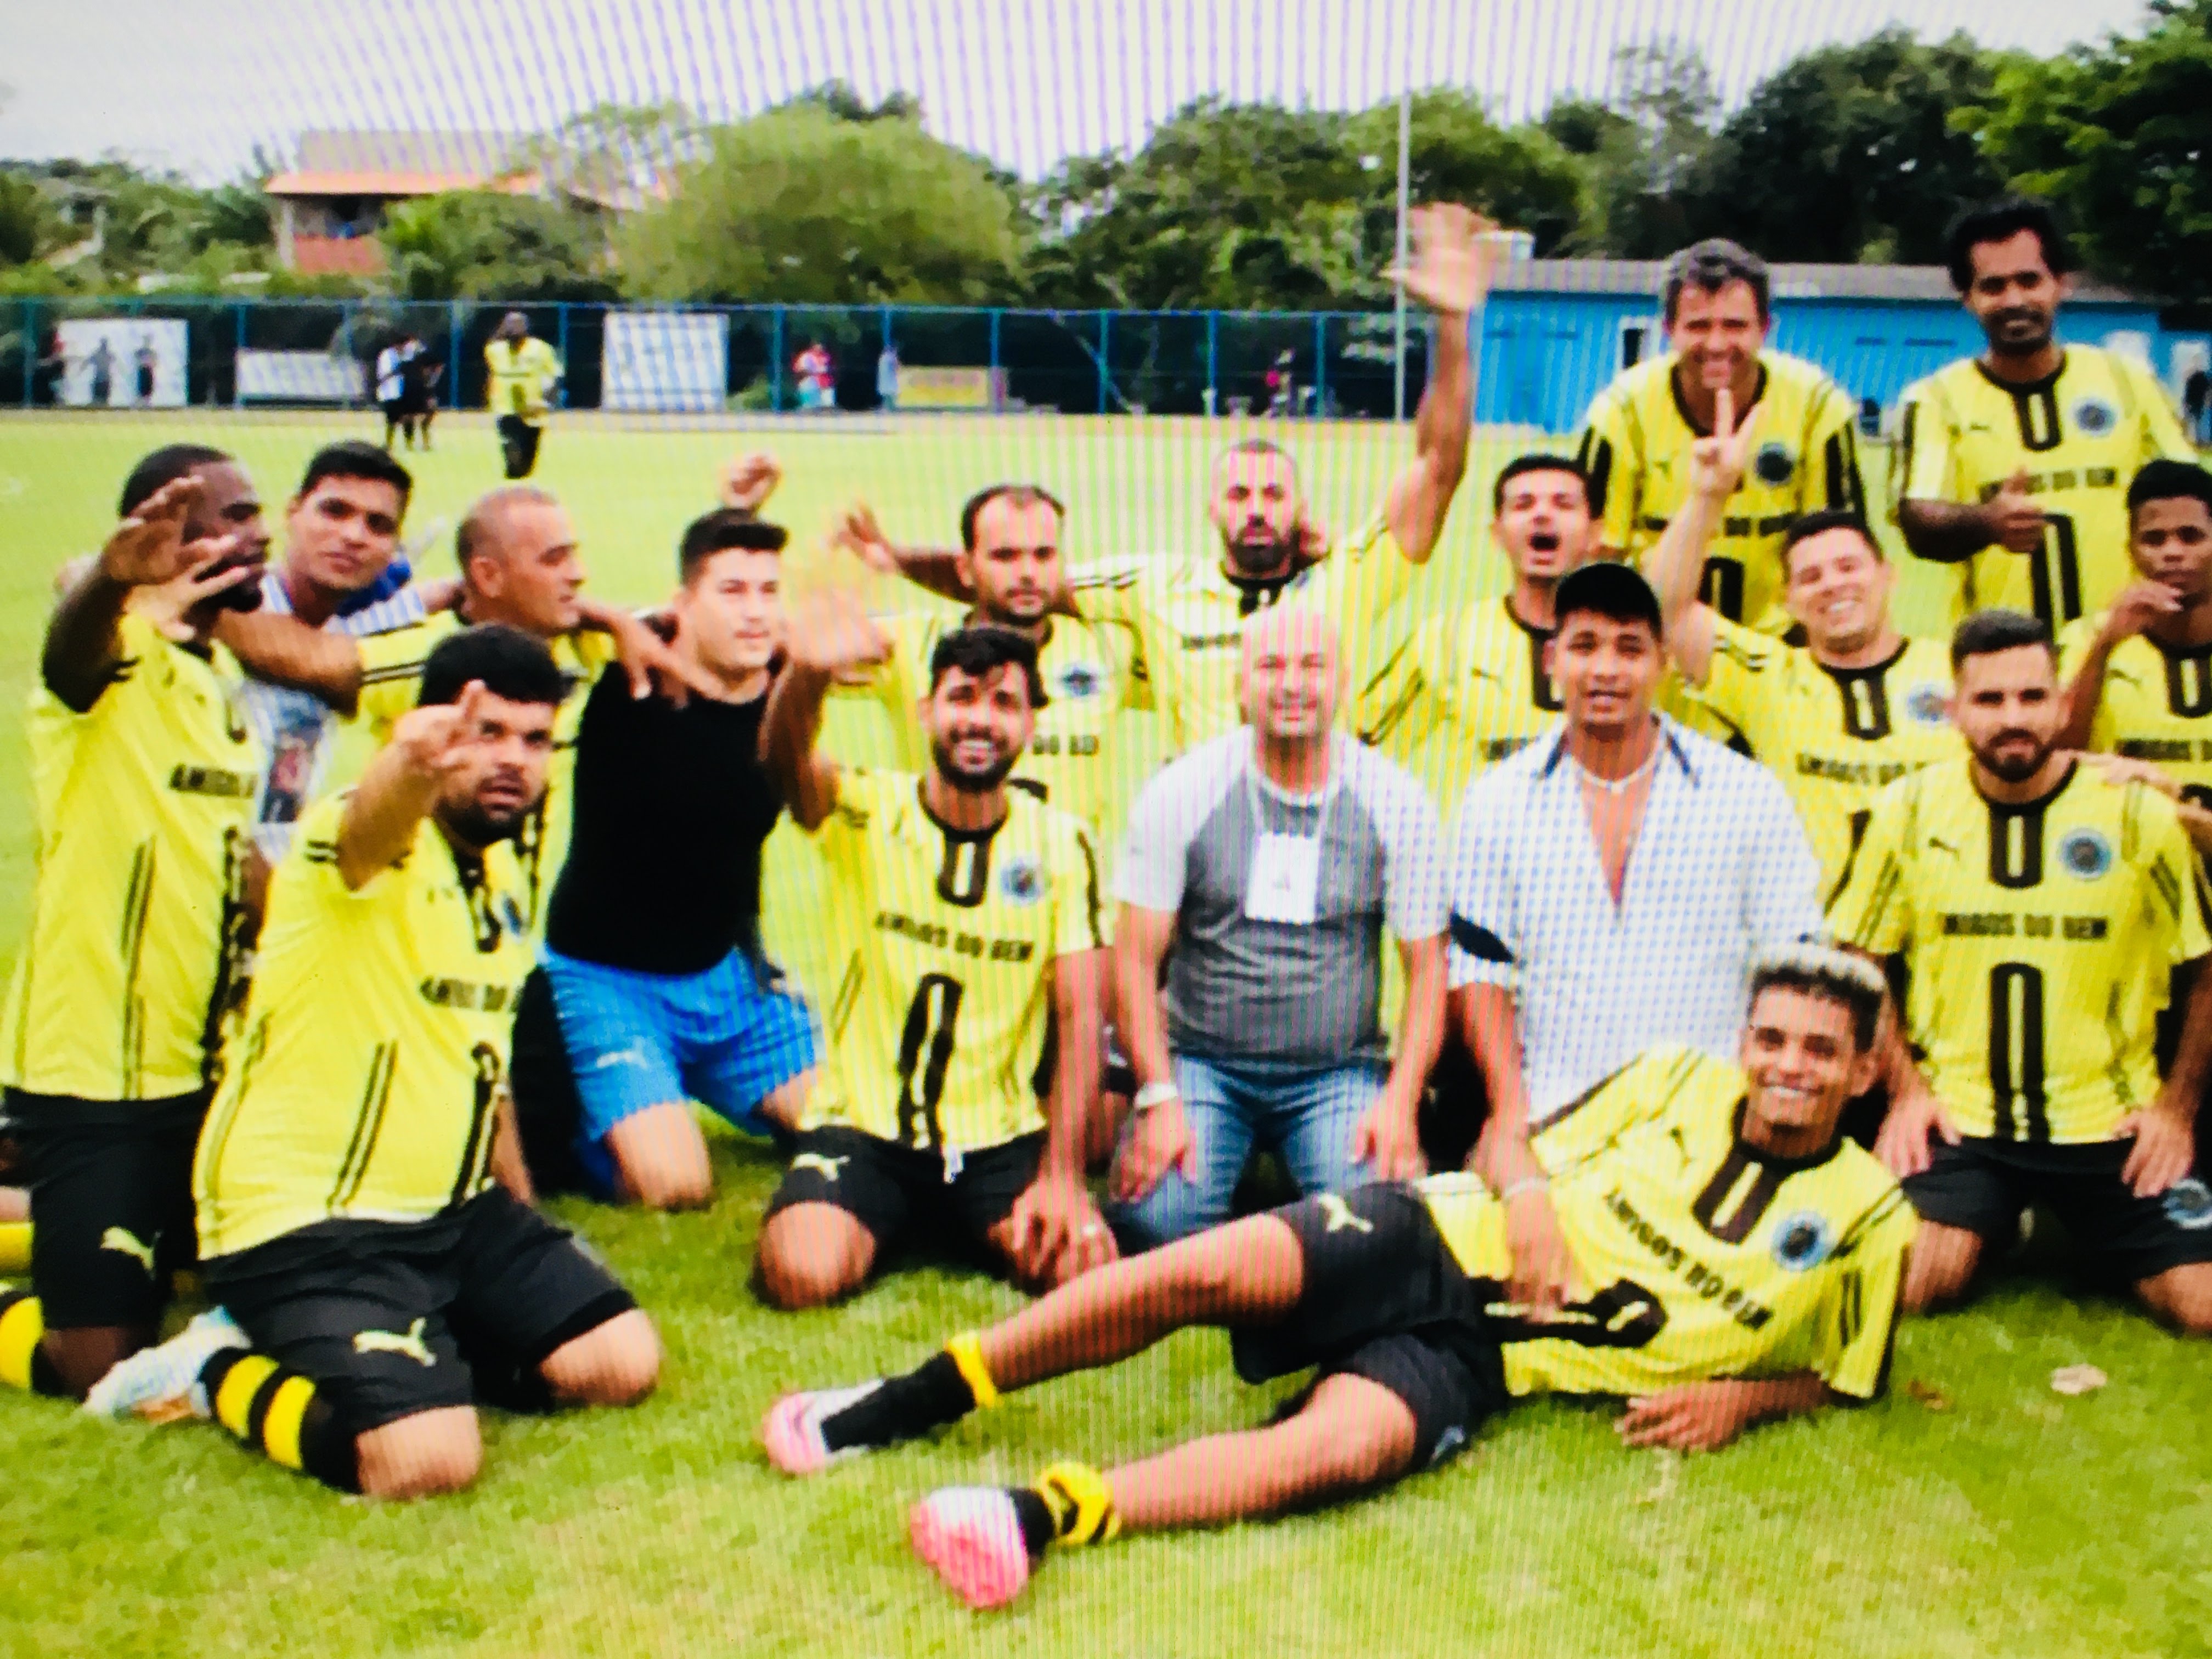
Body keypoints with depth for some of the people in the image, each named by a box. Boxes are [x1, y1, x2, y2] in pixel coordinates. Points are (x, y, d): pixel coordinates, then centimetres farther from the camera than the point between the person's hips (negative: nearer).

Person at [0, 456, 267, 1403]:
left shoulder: (227, 681, 10)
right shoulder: (119, 655, -15)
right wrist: (111, 576, -62)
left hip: (202, 1066, 8)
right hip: (90, 1069, -8)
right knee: (100, 1363, -6)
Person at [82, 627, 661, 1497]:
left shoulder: (504, 875, 10)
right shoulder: (373, 844, -16)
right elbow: (370, 823, -43)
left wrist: (529, 1242, 24)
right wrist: (409, 765, -68)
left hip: (453, 1209, 8)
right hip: (306, 1225, -8)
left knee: (625, 1361, 1)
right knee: (428, 1458, -25)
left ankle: (393, 1357, 12)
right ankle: (223, 1373, 2)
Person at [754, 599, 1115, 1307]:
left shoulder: (1061, 844, -1)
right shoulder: (865, 813, -5)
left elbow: (1078, 1019, -4)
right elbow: (787, 763, -29)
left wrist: (1062, 1177, -14)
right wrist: (806, 674, -54)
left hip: (1003, 1141, 1)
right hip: (861, 1131, -1)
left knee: (1085, 1267, -23)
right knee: (802, 1275, -26)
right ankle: (883, 1225, 10)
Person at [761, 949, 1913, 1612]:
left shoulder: (1865, 1215, 4)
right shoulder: (1682, 1078, 8)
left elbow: (1847, 1376, 13)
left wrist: (1737, 1394, -5)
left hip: (1486, 1357, -2)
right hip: (1444, 1239, 2)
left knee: (1339, 1446, -36)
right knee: (1200, 1269, -25)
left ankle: (1046, 1515, -47)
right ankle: (892, 1410, -17)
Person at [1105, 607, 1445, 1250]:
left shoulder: (1397, 803, 0)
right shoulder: (1181, 793, -3)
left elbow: (1426, 965, 4)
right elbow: (1137, 956, -1)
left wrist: (1399, 1101, -9)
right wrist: (1159, 1097, -12)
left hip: (1339, 1071, 1)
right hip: (1201, 1061, -1)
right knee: (1157, 1217, -28)